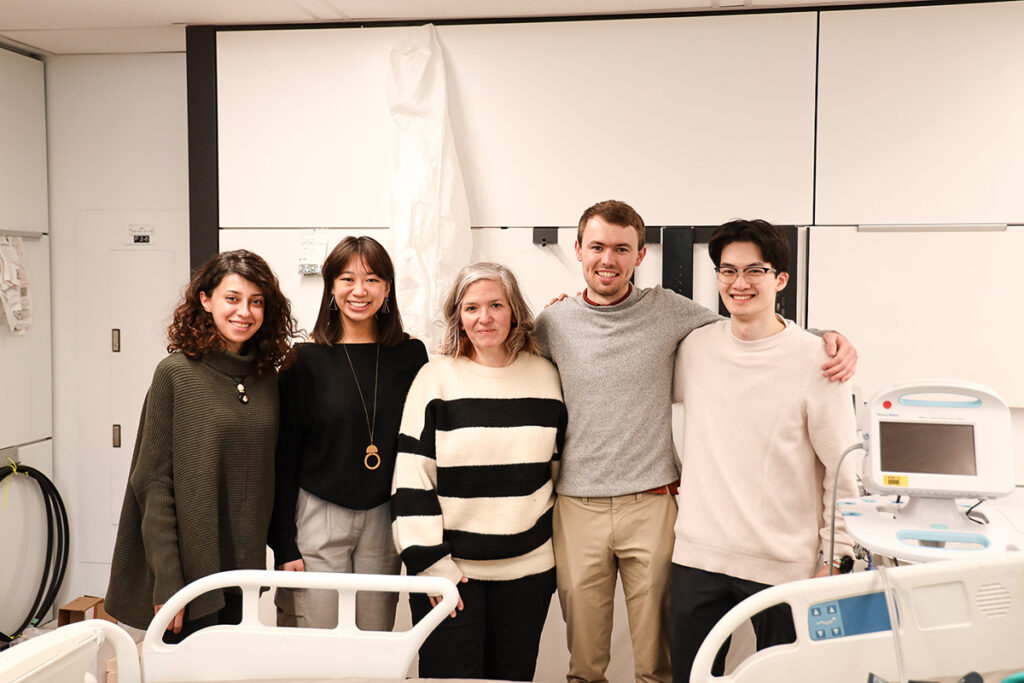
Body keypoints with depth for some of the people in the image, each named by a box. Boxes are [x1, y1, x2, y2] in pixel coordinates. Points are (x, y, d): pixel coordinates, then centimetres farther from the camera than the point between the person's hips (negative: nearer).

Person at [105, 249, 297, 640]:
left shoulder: (267, 376, 6)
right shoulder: (176, 373, -8)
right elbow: (153, 483, -10)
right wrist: (166, 584, -14)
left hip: (244, 570, 5)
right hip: (191, 571, -5)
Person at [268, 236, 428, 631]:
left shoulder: (410, 355, 2)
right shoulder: (306, 360, -4)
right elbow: (284, 456, -2)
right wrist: (283, 543, -5)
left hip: (384, 520, 2)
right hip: (318, 518, -2)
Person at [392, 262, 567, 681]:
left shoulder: (545, 376, 6)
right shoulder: (436, 378, -4)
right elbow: (412, 478, -6)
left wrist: (560, 553, 14)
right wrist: (430, 561, -11)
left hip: (527, 568, 3)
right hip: (450, 567, -3)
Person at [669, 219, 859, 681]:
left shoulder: (815, 360, -9)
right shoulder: (696, 347, 2)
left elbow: (843, 470, -6)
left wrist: (833, 559, -5)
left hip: (783, 564, -3)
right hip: (697, 556, 3)